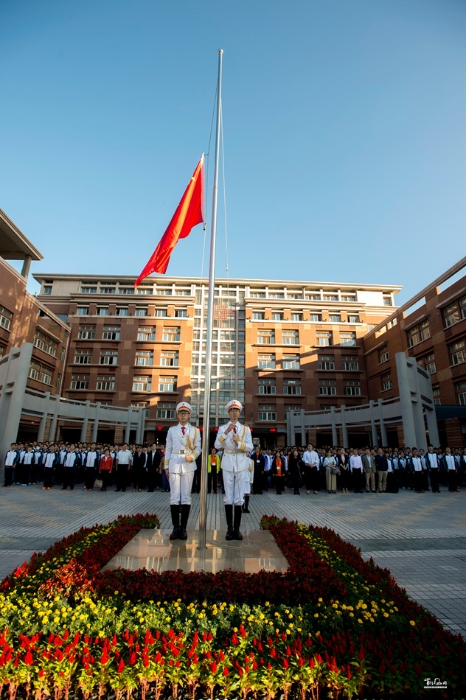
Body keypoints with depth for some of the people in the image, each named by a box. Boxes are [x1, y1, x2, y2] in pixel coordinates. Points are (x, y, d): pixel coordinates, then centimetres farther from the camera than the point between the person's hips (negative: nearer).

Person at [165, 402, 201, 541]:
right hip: (174, 464, 1)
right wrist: (166, 466, 4)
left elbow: (198, 448, 3)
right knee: (174, 496, 2)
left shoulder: (195, 430, 6)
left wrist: (192, 457, -16)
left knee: (186, 497, 3)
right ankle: (176, 527, 11)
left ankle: (183, 528, 12)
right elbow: (168, 449, 7)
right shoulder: (171, 430, 8)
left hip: (188, 465, 0)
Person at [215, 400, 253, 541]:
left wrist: (239, 443, -16)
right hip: (227, 463, 0)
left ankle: (237, 529, 11)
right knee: (228, 496, 3)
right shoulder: (222, 428, 4)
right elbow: (217, 446, -8)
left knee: (239, 497, 4)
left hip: (241, 464, 1)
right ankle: (229, 528, 11)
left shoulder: (245, 428, 6)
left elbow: (250, 447, 0)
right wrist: (226, 432, -18)